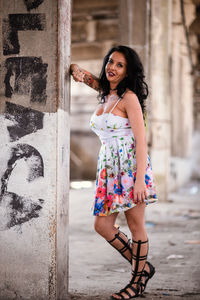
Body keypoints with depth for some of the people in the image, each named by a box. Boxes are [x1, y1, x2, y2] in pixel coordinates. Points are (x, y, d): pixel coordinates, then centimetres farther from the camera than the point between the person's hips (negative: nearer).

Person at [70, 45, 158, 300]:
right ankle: (142, 266, 22)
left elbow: (141, 140, -15)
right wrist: (77, 70, 2)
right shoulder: (106, 92, 12)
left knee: (136, 226, 2)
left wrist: (140, 180, -22)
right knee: (102, 225, 5)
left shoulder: (129, 97, -9)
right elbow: (80, 73, 29)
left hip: (130, 166, -8)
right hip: (109, 167, 8)